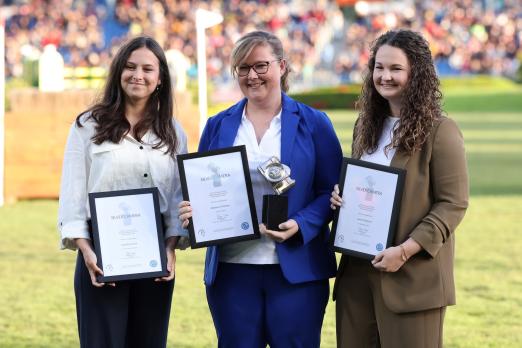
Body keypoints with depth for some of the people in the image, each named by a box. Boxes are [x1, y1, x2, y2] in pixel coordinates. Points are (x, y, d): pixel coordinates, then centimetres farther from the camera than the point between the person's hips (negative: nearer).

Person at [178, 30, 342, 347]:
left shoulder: (313, 124, 3)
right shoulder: (218, 126, 11)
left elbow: (333, 191, 1)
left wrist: (300, 226, -16)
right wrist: (192, 212, -8)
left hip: (296, 270, -2)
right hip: (231, 269, 2)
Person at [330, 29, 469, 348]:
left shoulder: (440, 131, -8)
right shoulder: (367, 126, 14)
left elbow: (453, 204, -12)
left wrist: (406, 250, -19)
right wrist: (340, 195, 1)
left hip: (412, 275, -6)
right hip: (359, 268, 7)